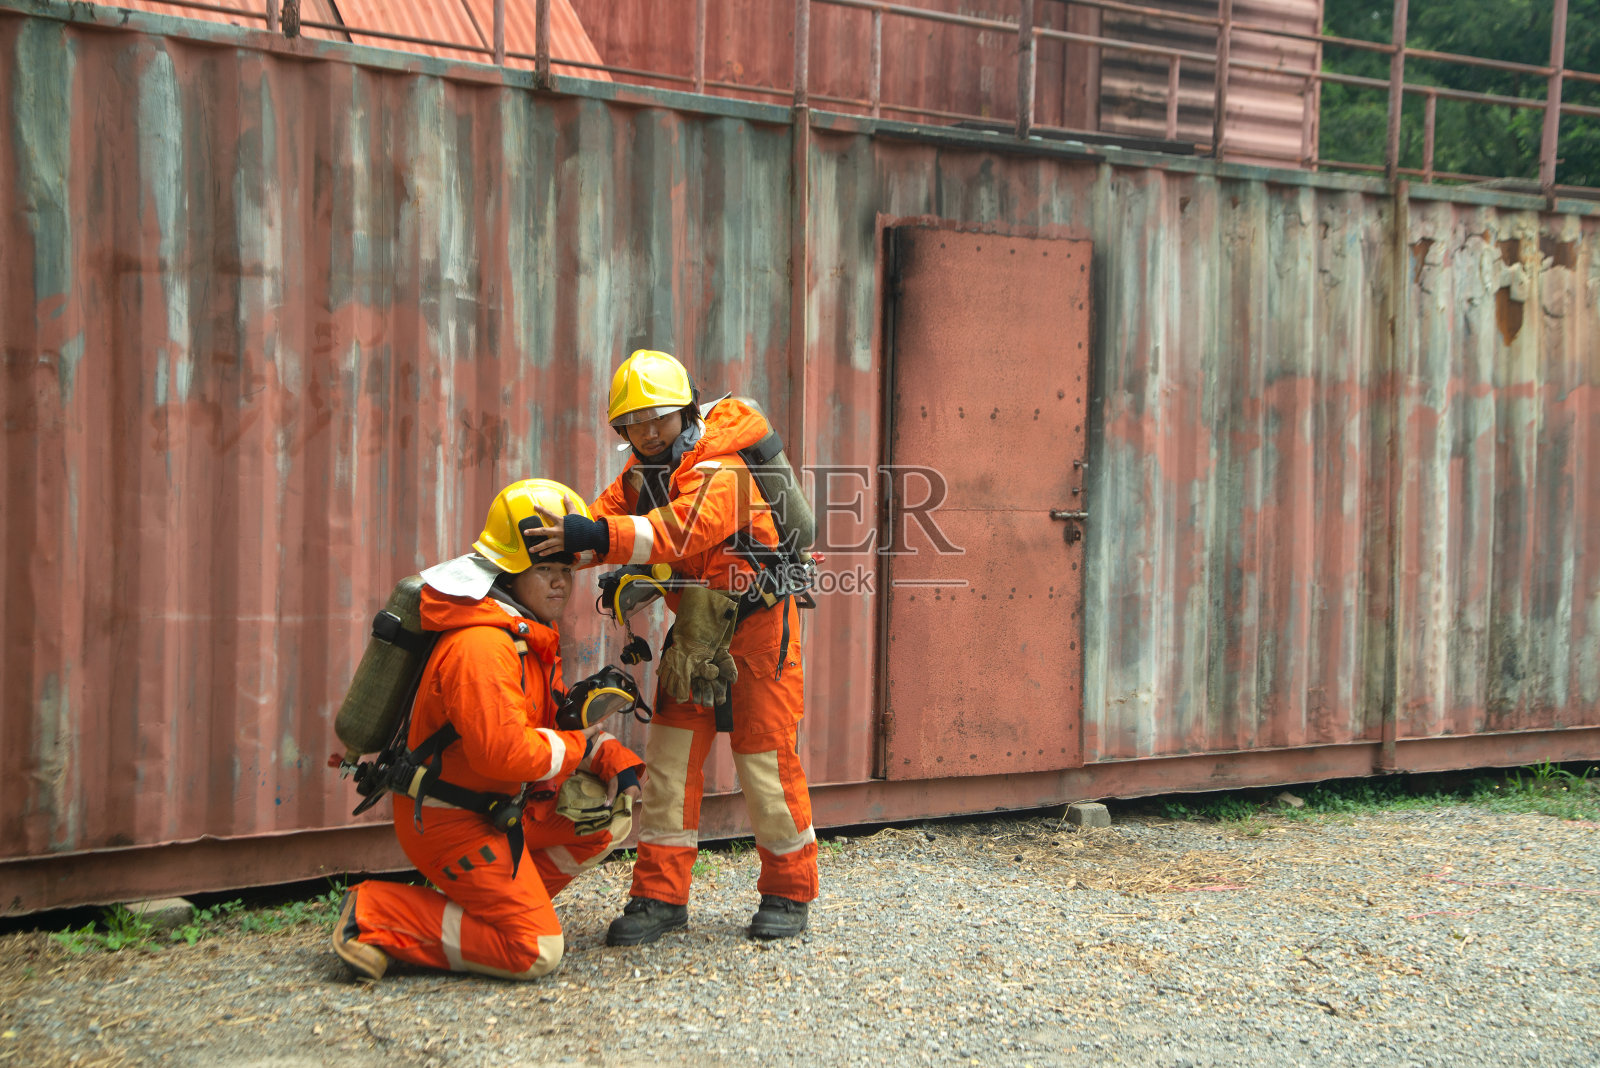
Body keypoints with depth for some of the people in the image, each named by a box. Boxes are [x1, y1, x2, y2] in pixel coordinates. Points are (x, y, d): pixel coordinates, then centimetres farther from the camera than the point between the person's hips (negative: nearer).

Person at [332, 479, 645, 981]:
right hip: (449, 819, -10)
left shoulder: (532, 638, 10)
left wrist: (617, 761, -2)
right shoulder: (481, 646, -25)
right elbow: (505, 752, -32)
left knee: (611, 817, 12)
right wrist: (577, 748, -16)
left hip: (500, 806, 10)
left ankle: (497, 905, 11)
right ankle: (377, 916, -6)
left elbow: (561, 720, 15)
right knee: (536, 952, -11)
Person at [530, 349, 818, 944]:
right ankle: (661, 895, 9)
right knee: (670, 755, 2)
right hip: (695, 624, 7)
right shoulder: (642, 473, 4)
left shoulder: (718, 472, -24)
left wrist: (598, 536, -52)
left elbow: (684, 529, -41)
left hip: (756, 623, -7)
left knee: (764, 760, -1)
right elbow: (604, 515, -6)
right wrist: (563, 540, -28)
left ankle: (789, 893, 16)